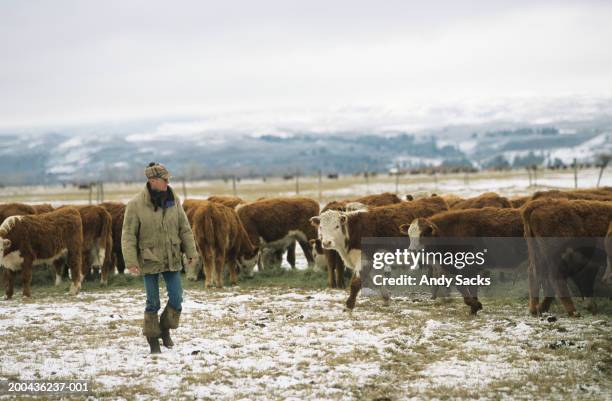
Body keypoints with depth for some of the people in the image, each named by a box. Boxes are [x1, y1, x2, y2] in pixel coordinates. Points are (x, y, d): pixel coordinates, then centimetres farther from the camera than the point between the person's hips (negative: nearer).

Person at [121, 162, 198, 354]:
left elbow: (184, 228, 6)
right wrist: (131, 262, -15)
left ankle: (165, 329, 25)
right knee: (153, 302, 3)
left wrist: (190, 252, 2)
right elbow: (128, 235, -10)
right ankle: (152, 339, 17)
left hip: (172, 259, 3)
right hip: (149, 261, -3)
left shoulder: (173, 200, 0)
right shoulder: (136, 204, -11)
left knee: (176, 299, 1)